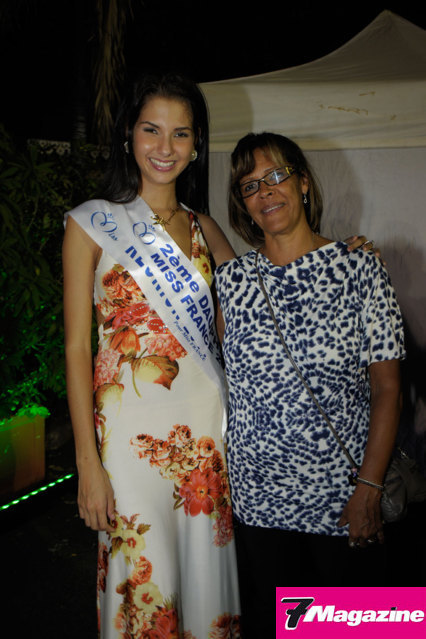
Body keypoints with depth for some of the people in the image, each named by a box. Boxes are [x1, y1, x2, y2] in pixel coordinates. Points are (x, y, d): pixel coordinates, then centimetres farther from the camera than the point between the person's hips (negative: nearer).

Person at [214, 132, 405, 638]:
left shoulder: (359, 269, -6)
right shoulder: (231, 278, 2)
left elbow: (386, 388, -6)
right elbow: (227, 378, 8)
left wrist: (369, 488, -12)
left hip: (342, 497, -2)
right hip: (257, 495, 2)